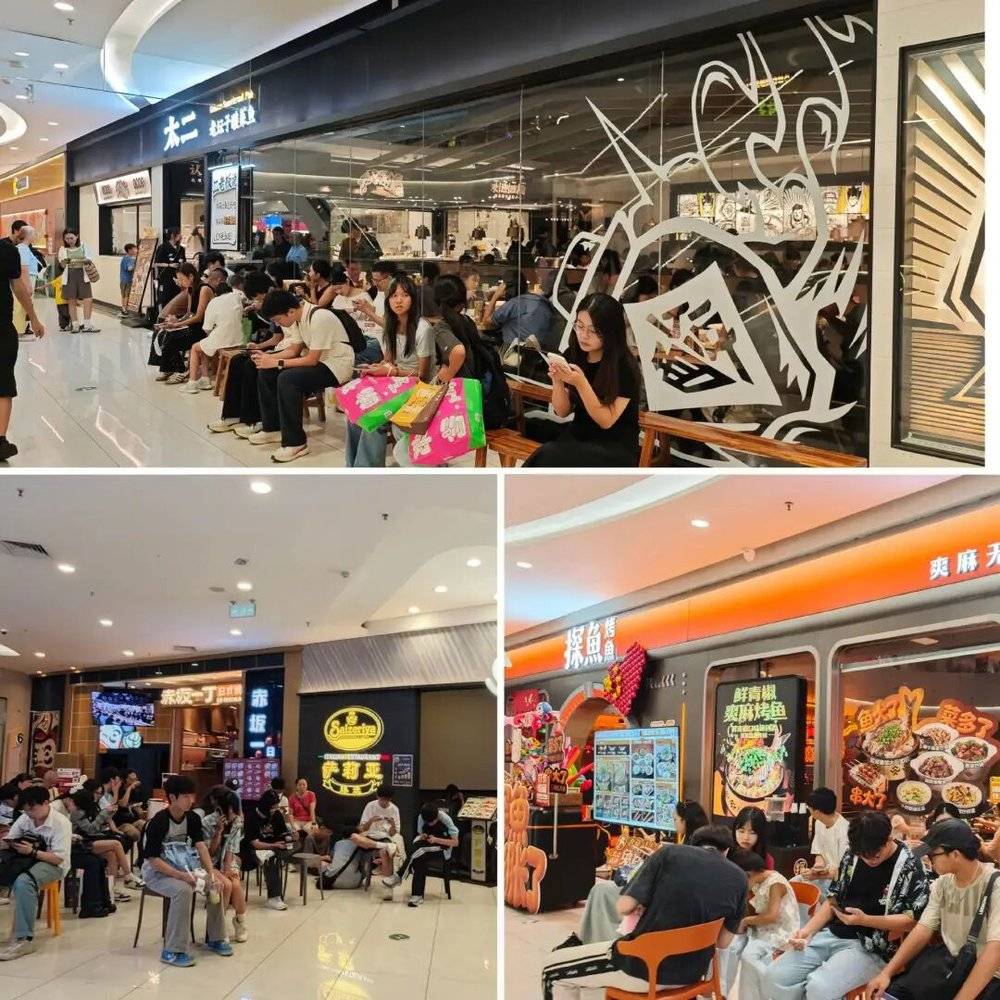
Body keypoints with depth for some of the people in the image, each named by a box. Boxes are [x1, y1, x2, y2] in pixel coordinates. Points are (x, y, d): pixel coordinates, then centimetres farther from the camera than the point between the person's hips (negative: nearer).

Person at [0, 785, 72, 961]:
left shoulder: (61, 823, -14)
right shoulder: (25, 818, 3)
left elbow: (58, 858, -16)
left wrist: (32, 852, -27)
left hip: (53, 865, -6)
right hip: (27, 860, 6)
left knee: (23, 882, -37)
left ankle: (24, 939, -36)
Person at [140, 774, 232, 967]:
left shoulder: (193, 818, -1)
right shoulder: (159, 822, -22)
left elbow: (201, 845, -11)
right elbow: (153, 859, -25)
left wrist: (211, 873, -26)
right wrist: (181, 876, -33)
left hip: (184, 868, 7)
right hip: (157, 872, -7)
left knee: (216, 885, -9)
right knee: (183, 890, -34)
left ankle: (215, 938, 9)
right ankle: (173, 951, -28)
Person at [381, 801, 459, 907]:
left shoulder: (445, 819, -19)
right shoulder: (421, 817, -6)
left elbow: (455, 842, -16)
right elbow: (420, 833, 10)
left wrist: (436, 840, -28)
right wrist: (422, 837, -16)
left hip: (442, 846, -4)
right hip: (427, 845, 4)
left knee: (419, 852, -33)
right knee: (419, 861, -32)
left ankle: (398, 877, -24)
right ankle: (417, 895, -30)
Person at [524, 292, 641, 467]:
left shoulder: (625, 367, -15)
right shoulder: (572, 355, 0)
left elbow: (606, 421, -15)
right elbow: (563, 412, 5)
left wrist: (581, 383, -27)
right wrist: (557, 381, -15)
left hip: (615, 446, -5)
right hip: (578, 436, 5)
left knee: (551, 459, -30)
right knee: (546, 456, -28)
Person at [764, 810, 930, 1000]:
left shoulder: (910, 869, -8)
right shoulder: (852, 855, 9)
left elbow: (913, 919, -11)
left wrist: (864, 920, -21)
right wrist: (807, 932, 0)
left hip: (871, 947, -6)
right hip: (830, 935, 6)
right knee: (774, 977, -14)